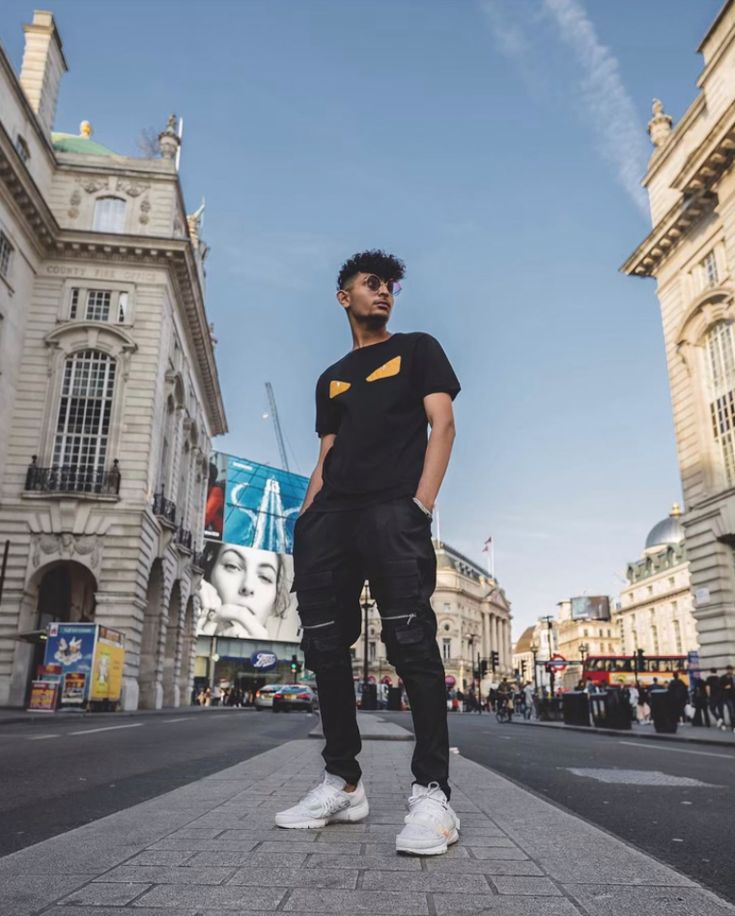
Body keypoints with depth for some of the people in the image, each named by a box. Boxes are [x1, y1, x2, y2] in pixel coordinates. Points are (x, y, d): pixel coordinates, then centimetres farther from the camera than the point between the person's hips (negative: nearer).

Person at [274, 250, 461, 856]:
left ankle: (433, 794, -11)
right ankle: (343, 784, 11)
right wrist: (306, 521, 7)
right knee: (324, 646, 1)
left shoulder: (418, 349, 15)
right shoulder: (331, 379, 27)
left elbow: (442, 426, 2)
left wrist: (421, 505, -13)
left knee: (410, 641, -16)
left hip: (392, 510, -5)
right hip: (332, 515, 5)